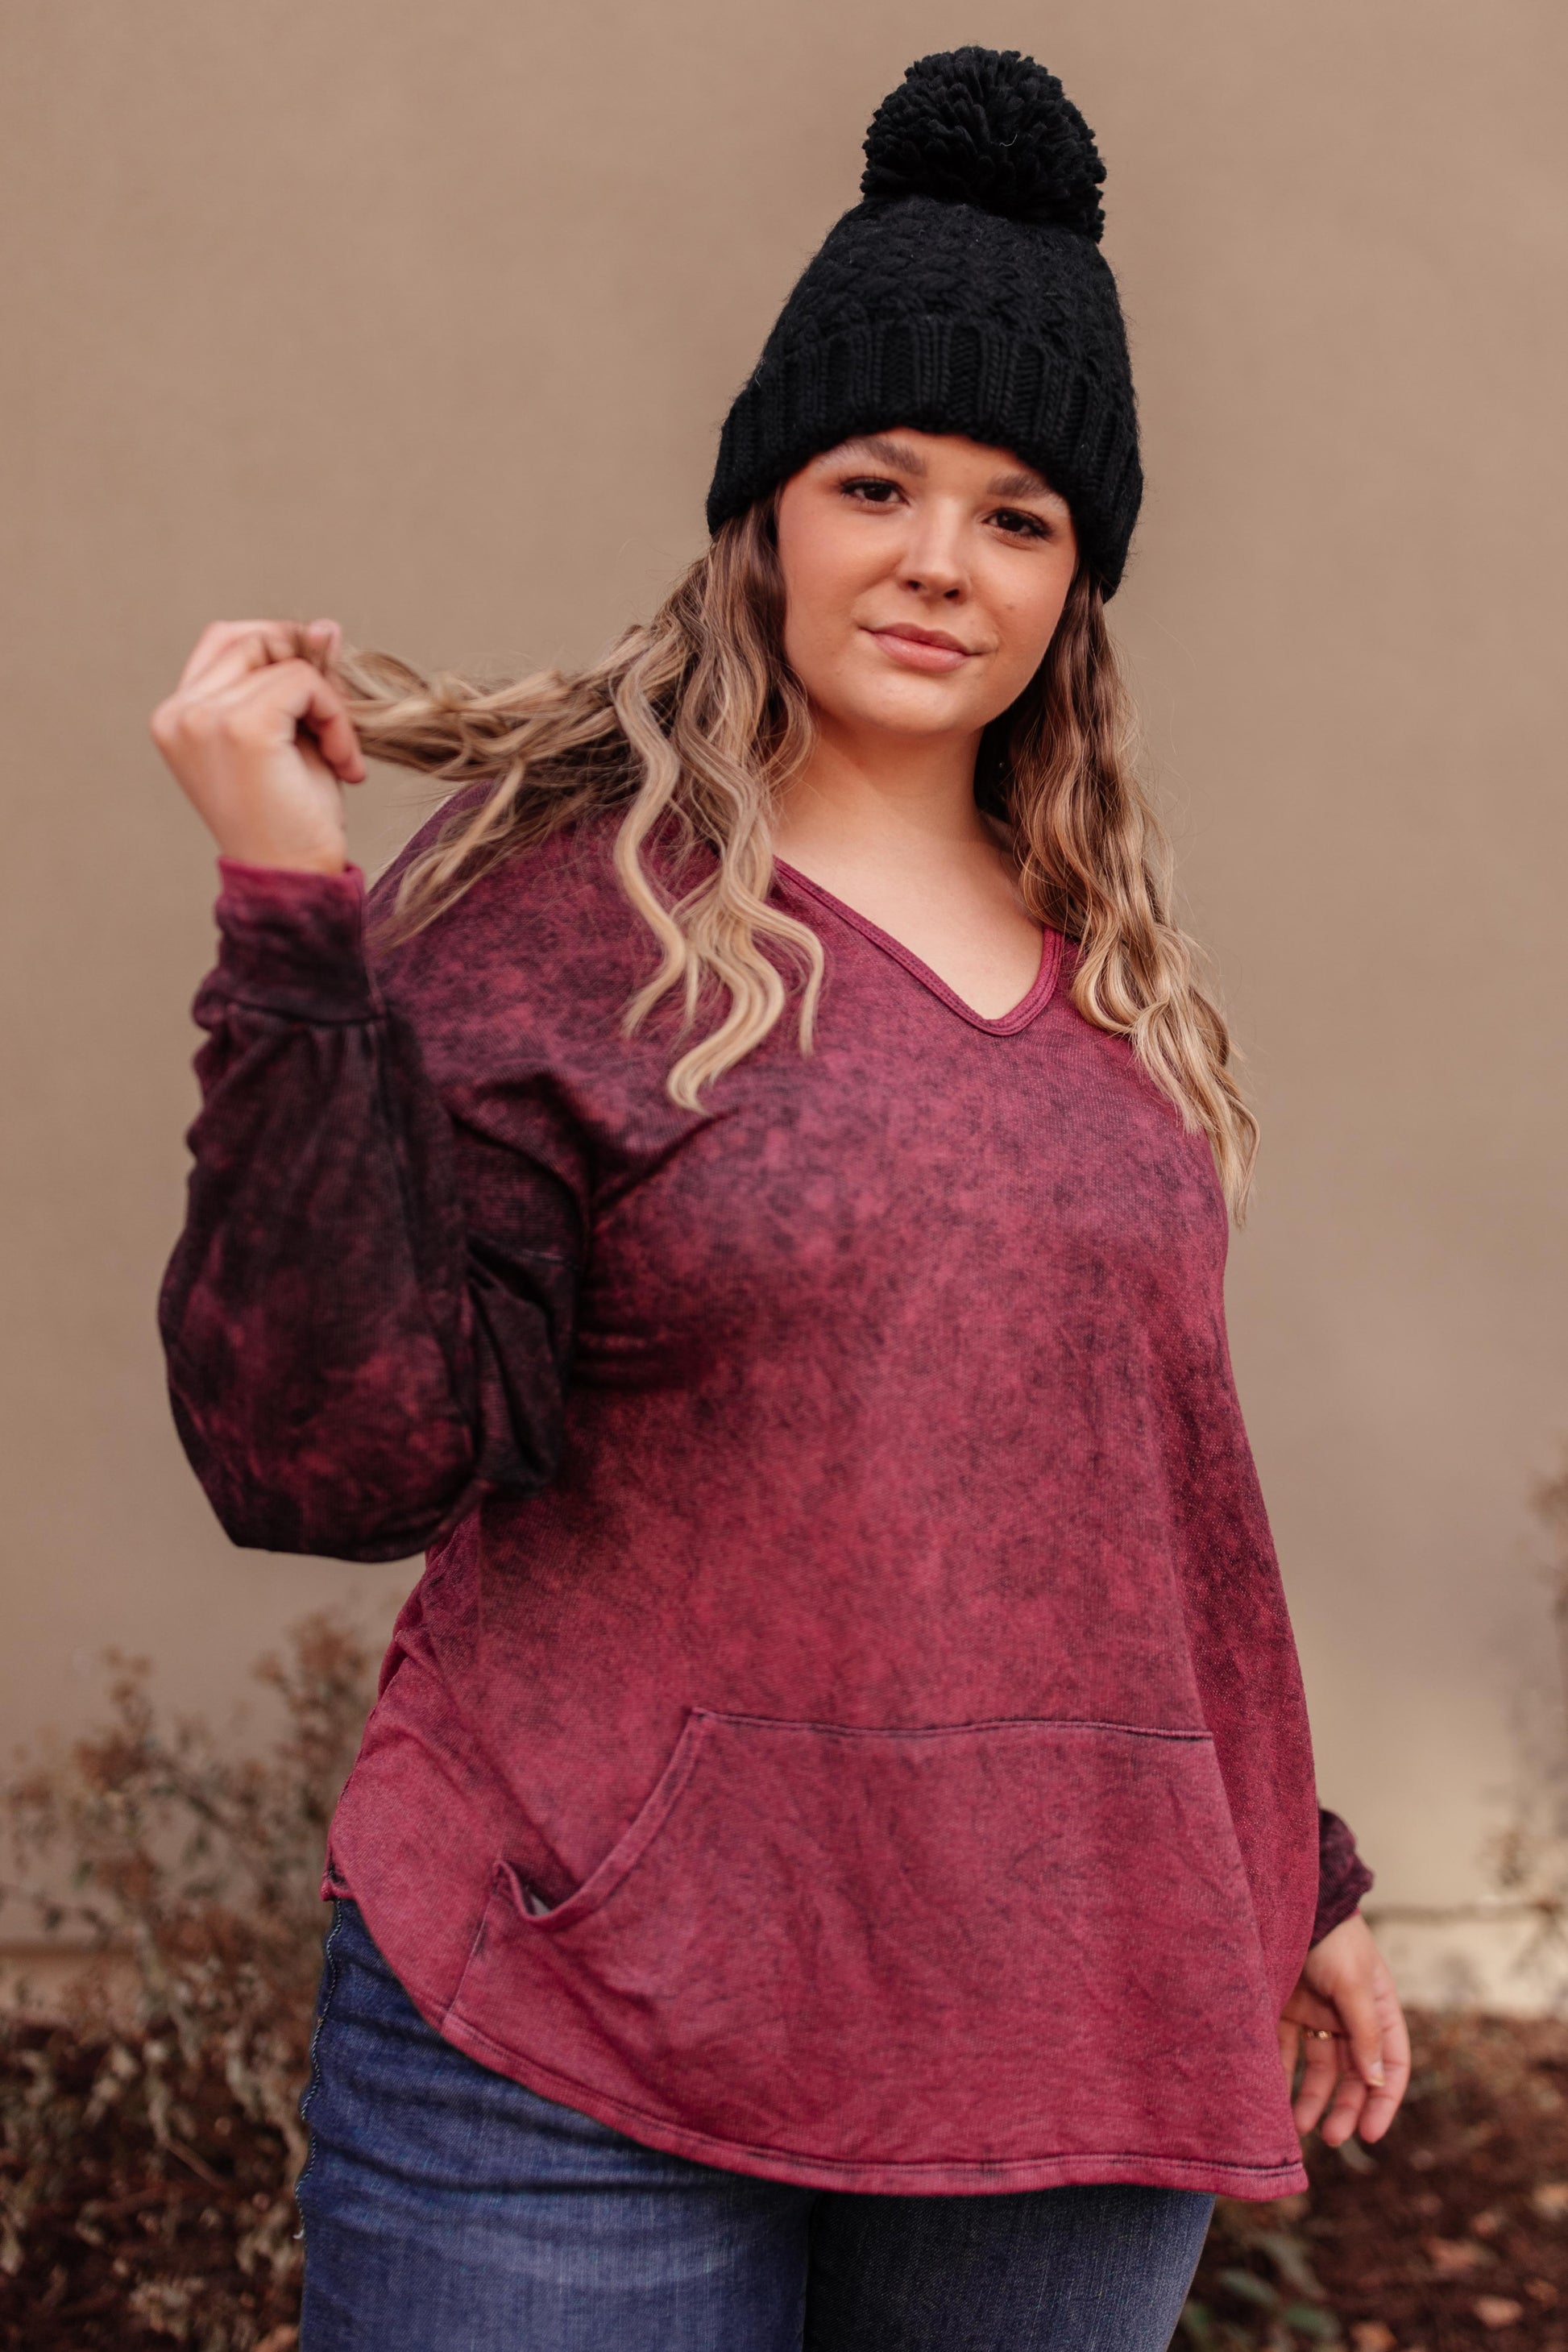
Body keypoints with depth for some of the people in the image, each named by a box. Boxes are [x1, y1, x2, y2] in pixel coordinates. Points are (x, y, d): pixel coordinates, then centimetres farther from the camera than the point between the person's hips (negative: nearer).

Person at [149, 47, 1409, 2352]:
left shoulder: (1108, 959, 11)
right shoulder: (550, 906, -5)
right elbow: (336, 1464, -15)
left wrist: (1296, 1876, 25)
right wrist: (288, 921, -22)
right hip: (593, 2053, -5)